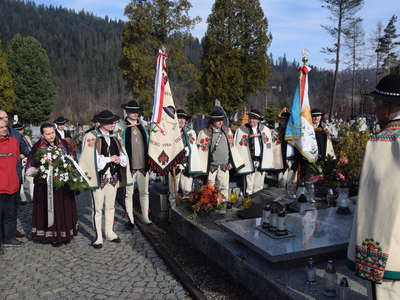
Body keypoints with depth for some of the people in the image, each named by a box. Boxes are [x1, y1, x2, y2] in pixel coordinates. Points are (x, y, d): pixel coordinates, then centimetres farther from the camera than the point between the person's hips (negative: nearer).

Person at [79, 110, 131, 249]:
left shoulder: (114, 137, 9)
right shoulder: (91, 137, -10)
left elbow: (123, 154, 10)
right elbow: (90, 159, -16)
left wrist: (119, 159, -13)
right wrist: (109, 159, -17)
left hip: (113, 177, 6)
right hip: (98, 178, -6)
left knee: (110, 206, 16)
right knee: (98, 208, 2)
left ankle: (109, 232, 31)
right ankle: (98, 237, 14)